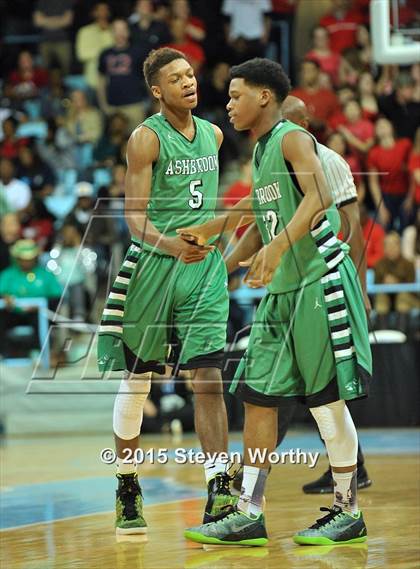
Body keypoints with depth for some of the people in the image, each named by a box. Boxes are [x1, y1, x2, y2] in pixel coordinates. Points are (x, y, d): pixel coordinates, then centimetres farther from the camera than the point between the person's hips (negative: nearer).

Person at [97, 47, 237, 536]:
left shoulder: (213, 135, 10)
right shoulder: (146, 138, -8)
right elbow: (135, 216, -15)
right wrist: (172, 245, -32)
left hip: (206, 263, 4)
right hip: (154, 263, -4)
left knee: (208, 376, -8)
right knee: (136, 379, 7)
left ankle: (218, 491, -13)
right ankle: (127, 491, 21)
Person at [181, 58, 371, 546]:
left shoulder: (293, 138, -11)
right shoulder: (261, 150, 17)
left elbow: (319, 196, -28)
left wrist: (278, 244, -39)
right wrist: (209, 230, 43)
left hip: (318, 282, -9)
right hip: (281, 288, 9)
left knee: (327, 398, -4)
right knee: (256, 395, 5)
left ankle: (348, 513, 5)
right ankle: (248, 515, 7)